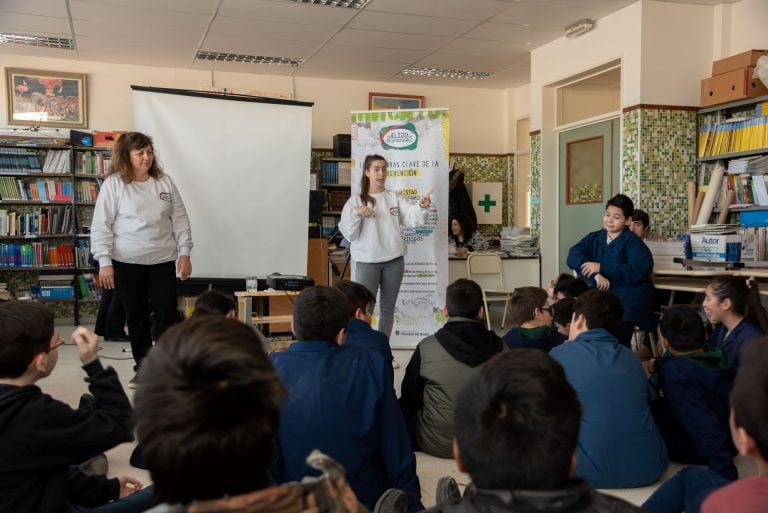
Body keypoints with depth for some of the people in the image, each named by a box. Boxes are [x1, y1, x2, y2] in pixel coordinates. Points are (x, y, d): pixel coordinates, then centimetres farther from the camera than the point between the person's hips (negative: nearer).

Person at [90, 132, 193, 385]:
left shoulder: (164, 181, 4)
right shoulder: (113, 184, -4)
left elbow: (179, 219, 7)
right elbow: (101, 226, -5)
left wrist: (184, 253, 1)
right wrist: (104, 262, -11)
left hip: (162, 260, 2)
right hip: (127, 262, -2)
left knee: (167, 314, 0)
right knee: (136, 316, 8)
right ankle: (144, 367, 20)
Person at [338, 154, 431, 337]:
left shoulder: (394, 197, 7)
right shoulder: (355, 201, 2)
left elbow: (412, 218, -7)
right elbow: (348, 234, -5)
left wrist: (422, 207, -27)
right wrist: (356, 213, -20)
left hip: (394, 260, 3)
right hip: (367, 261, -3)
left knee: (388, 307, 12)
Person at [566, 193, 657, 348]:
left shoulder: (632, 242, 1)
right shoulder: (594, 238, 14)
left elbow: (640, 271, -14)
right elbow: (573, 256, -2)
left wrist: (602, 267, -14)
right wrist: (596, 275, -20)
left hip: (630, 294, -4)